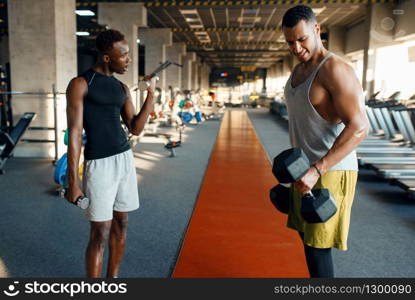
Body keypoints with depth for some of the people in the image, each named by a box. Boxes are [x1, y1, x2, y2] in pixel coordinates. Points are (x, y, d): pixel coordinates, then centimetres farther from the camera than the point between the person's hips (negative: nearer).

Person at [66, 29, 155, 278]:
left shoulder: (122, 88, 10)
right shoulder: (80, 84, -10)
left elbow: (135, 129, 6)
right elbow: (74, 133, -14)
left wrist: (151, 95, -5)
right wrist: (73, 181, -17)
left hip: (125, 159, 7)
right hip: (99, 164, -7)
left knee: (121, 225, 13)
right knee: (100, 235, -3)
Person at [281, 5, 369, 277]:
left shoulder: (335, 70, -18)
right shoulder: (299, 70, 11)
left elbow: (359, 128, -25)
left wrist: (317, 170, -30)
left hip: (330, 172, -9)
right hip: (306, 169, 9)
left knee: (318, 245, -3)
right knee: (307, 235, 17)